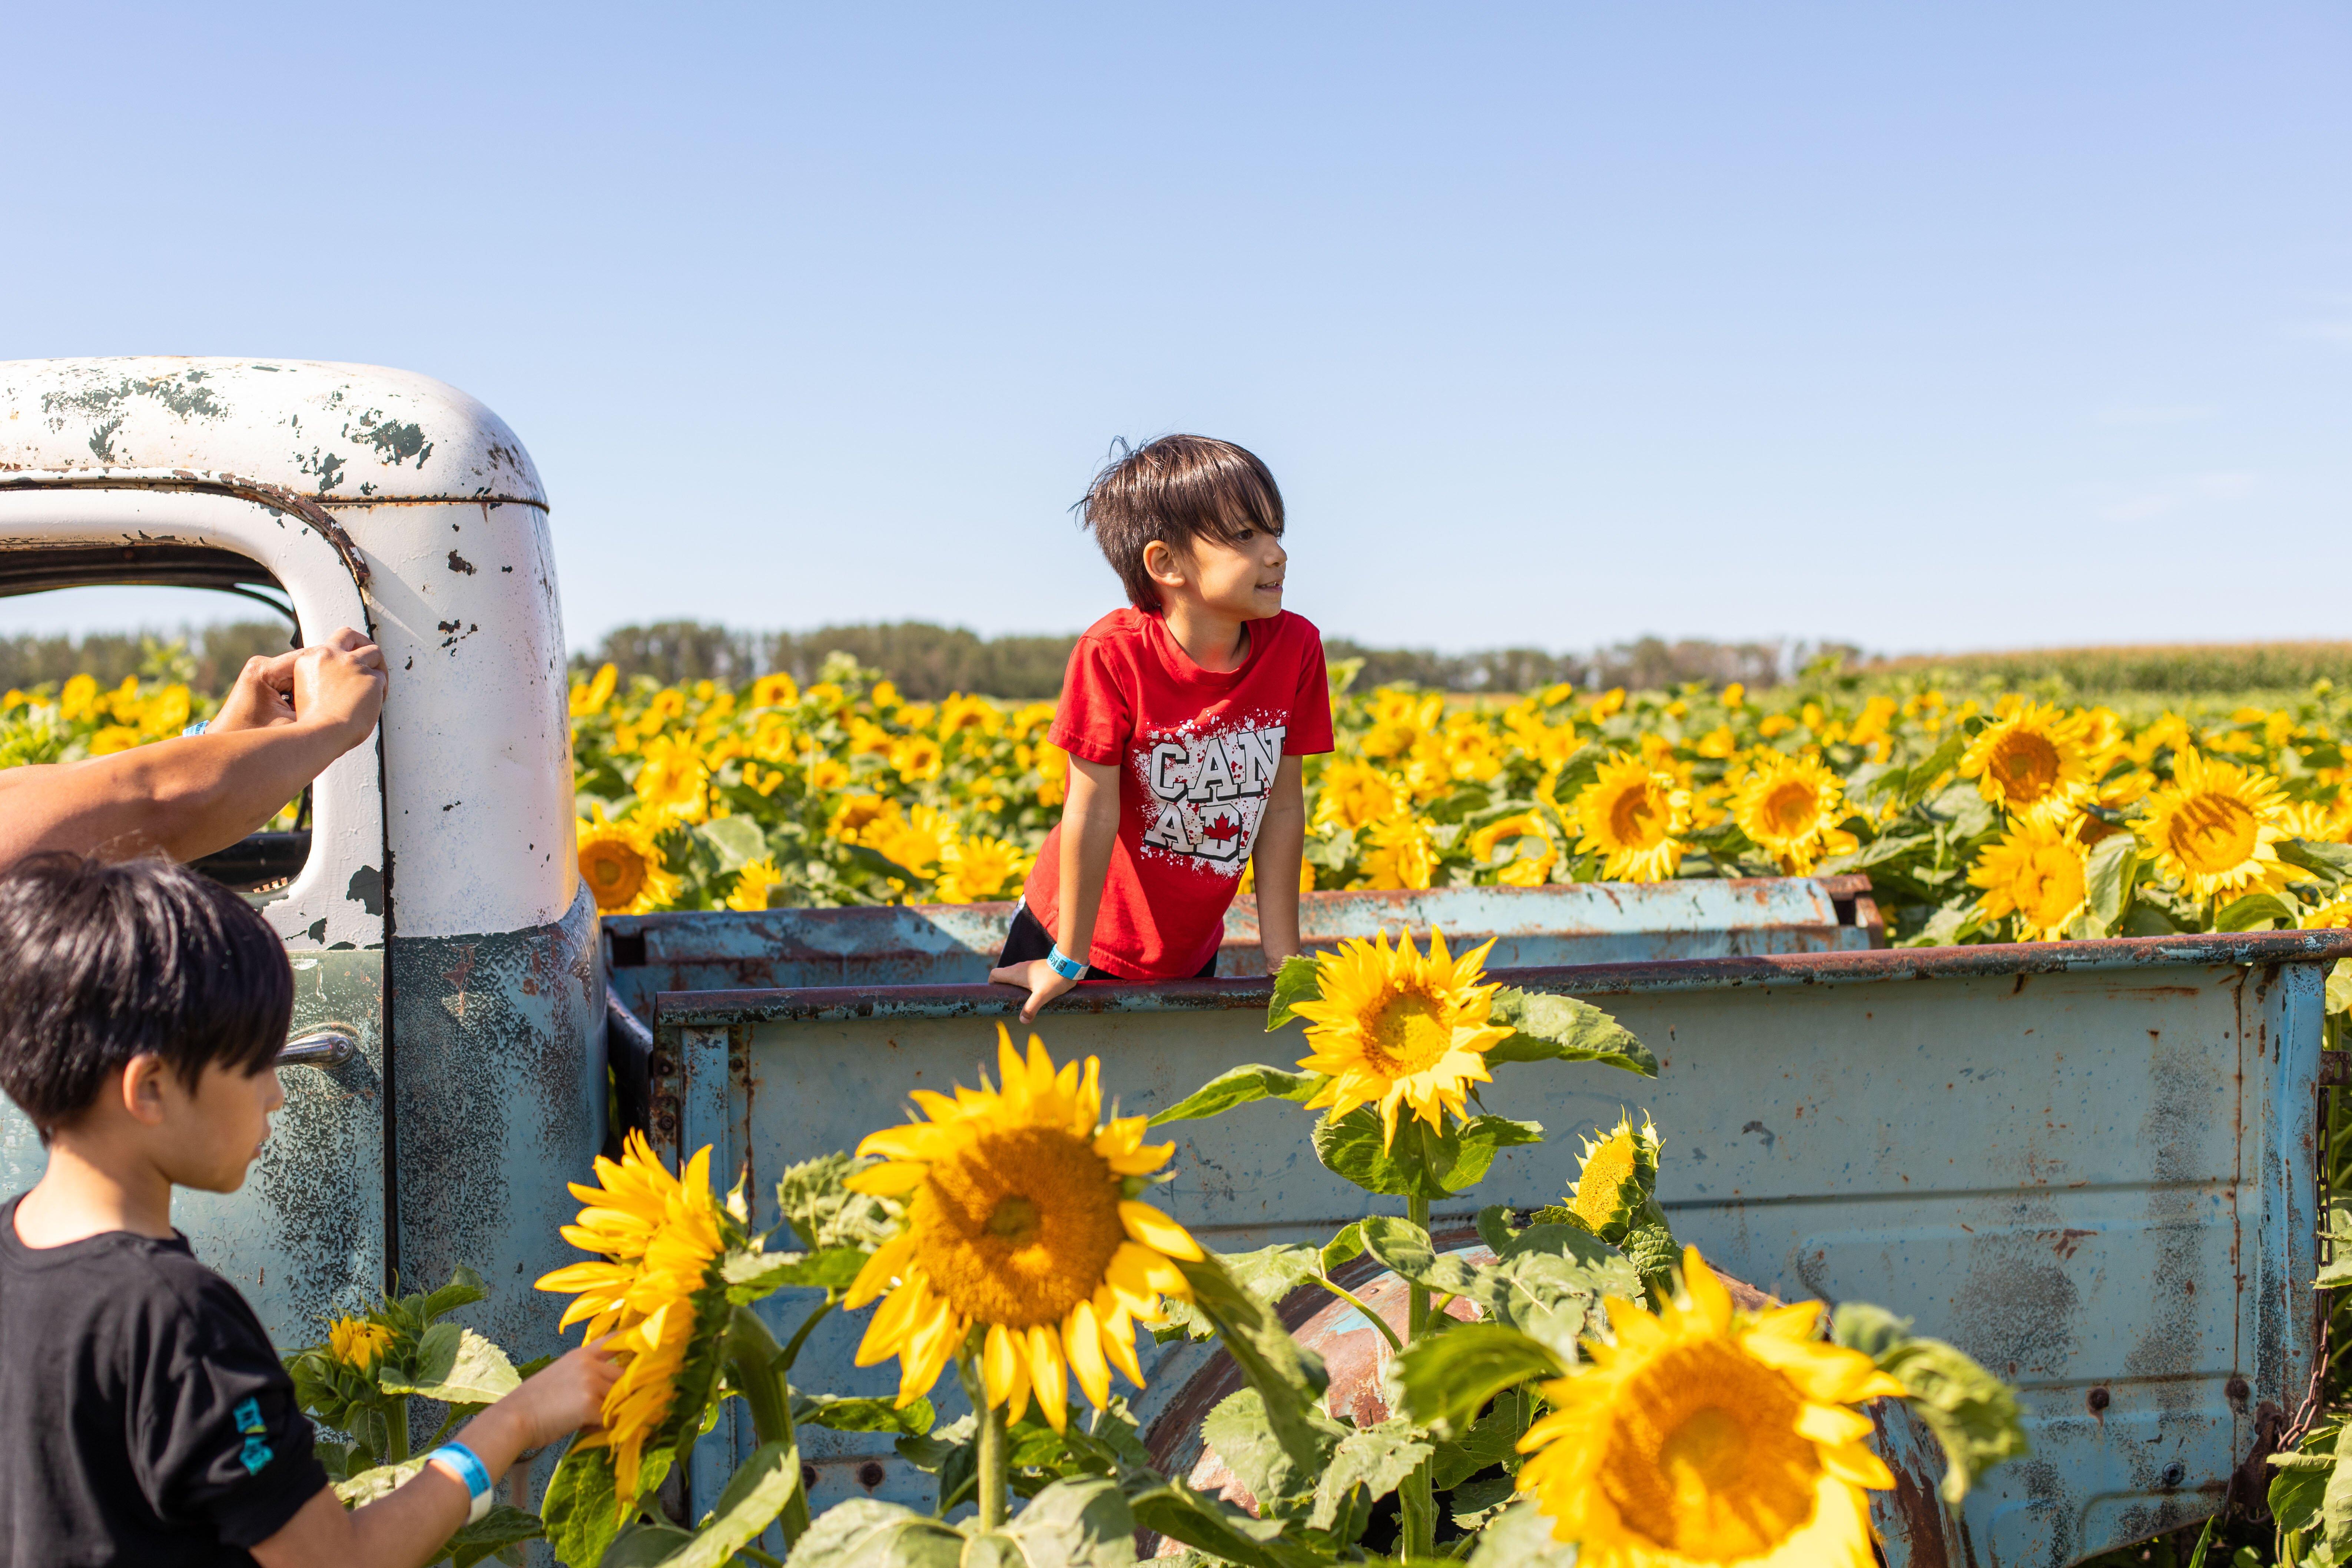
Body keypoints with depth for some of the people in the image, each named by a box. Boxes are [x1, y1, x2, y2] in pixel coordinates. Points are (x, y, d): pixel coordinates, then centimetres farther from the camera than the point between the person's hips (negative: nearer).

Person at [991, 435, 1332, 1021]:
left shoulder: (1295, 648, -13)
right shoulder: (1114, 654, -25)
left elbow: (1283, 808, -7)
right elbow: (1094, 812, -20)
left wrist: (1284, 958, -5)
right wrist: (1069, 963, -12)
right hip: (1078, 935, -3)